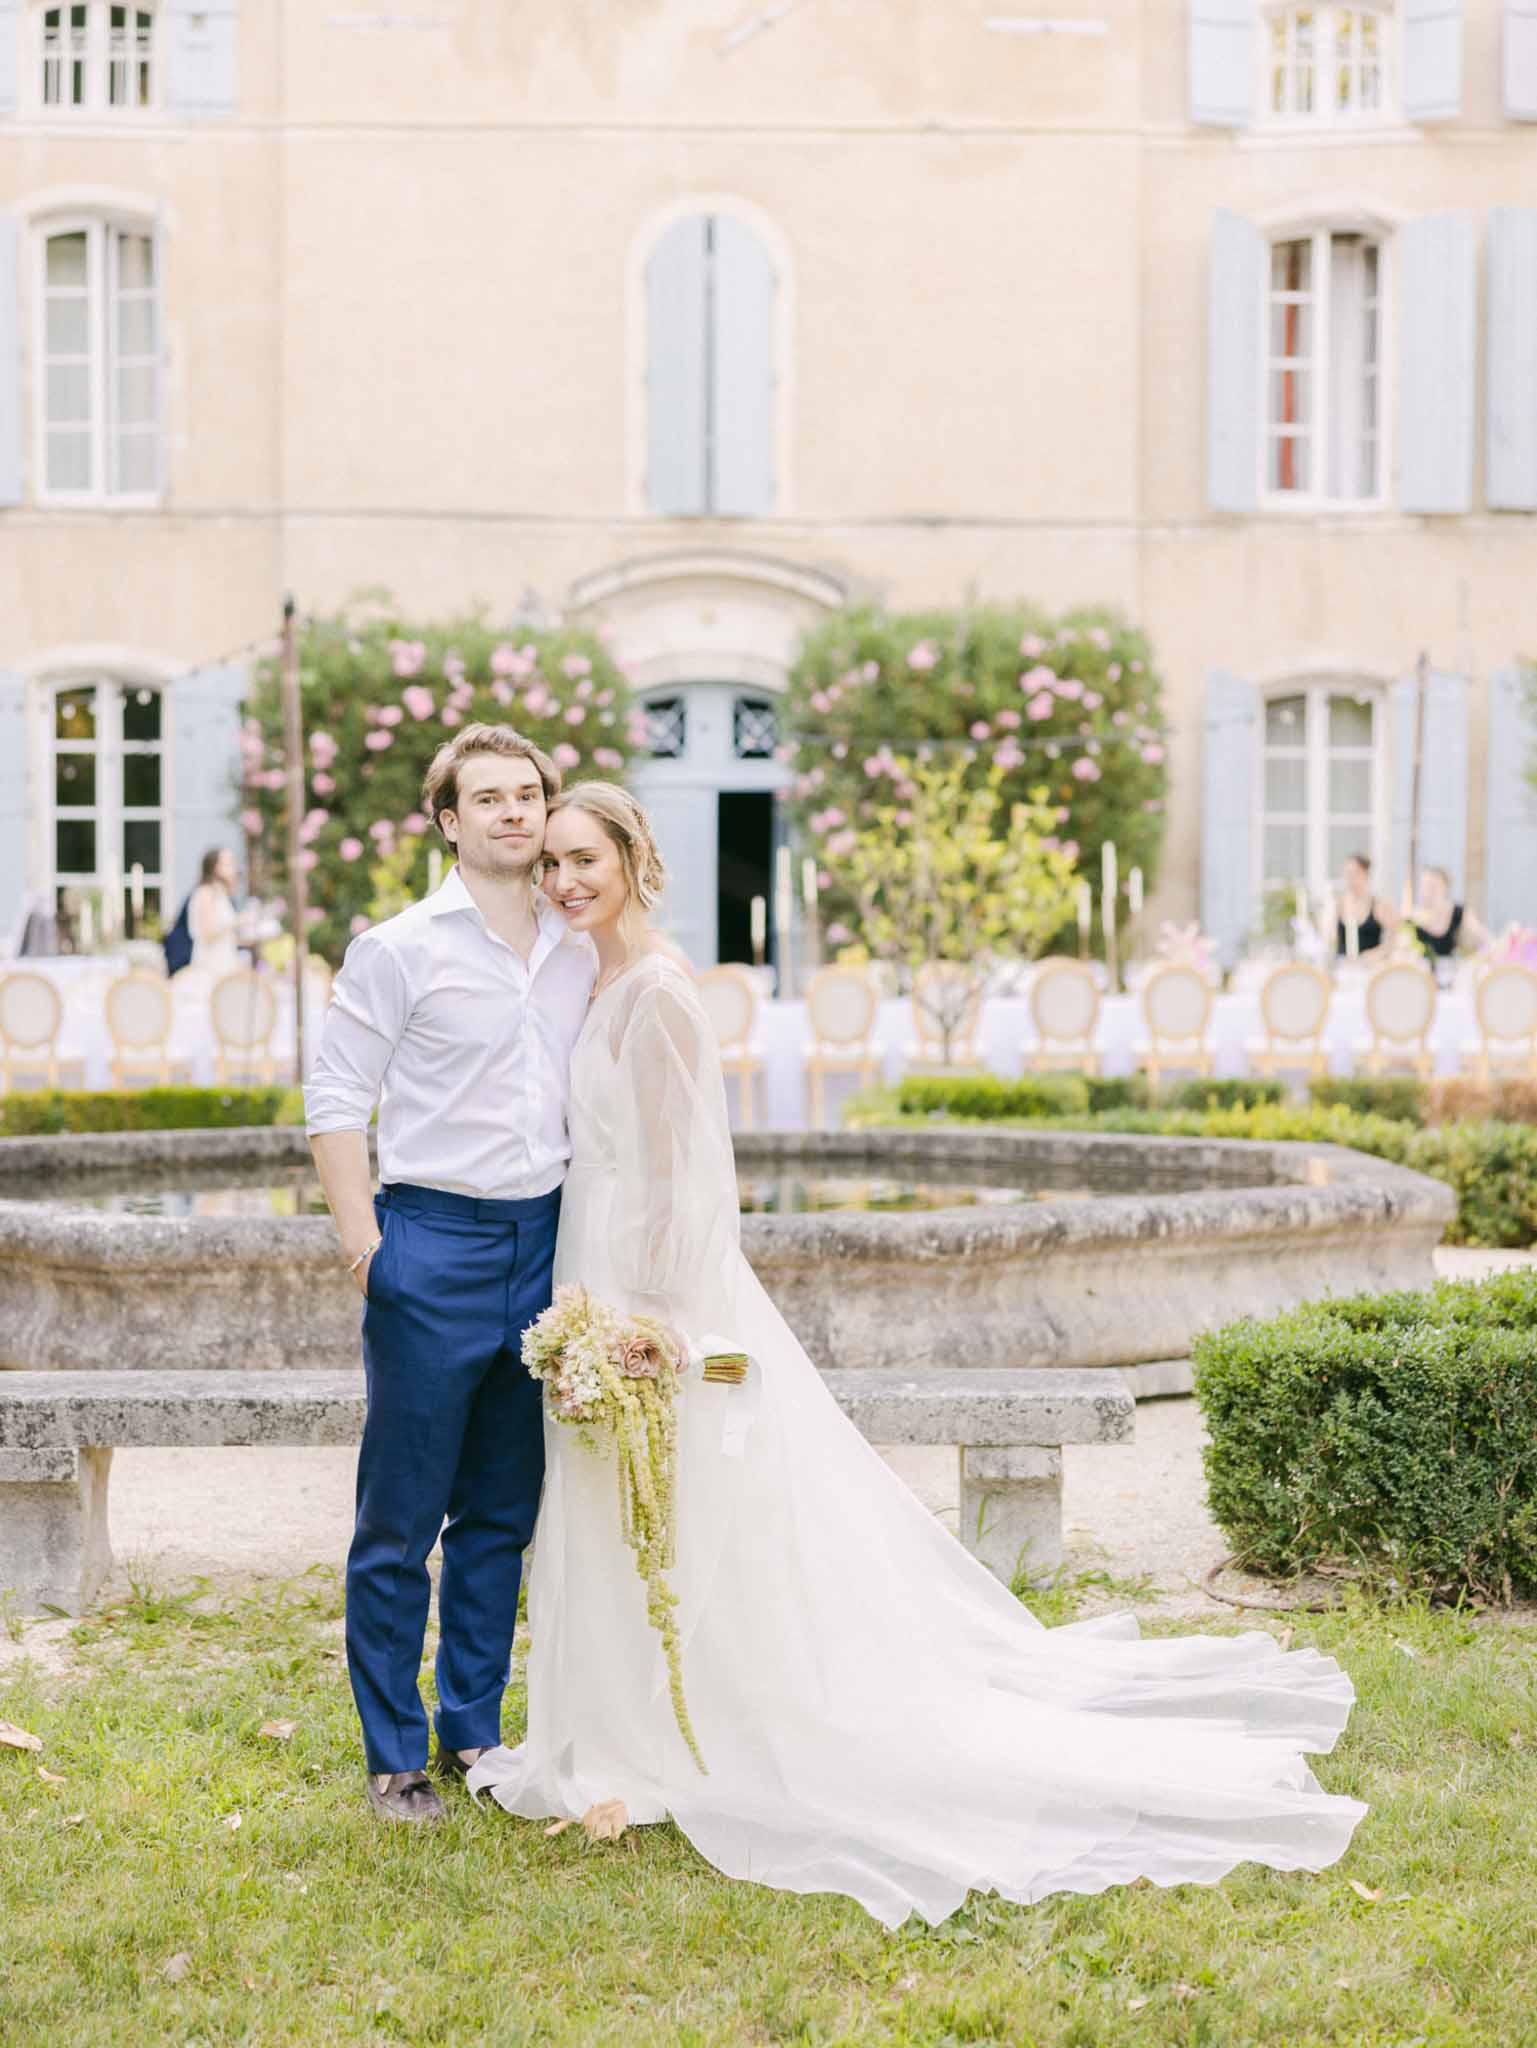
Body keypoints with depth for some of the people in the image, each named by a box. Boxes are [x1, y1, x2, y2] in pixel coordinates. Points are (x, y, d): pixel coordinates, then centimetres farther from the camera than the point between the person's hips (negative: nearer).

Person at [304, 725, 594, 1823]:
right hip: (433, 1247, -5)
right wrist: (363, 1236, -13)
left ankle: (476, 1731, 25)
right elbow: (335, 1097, -5)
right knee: (401, 1522, 1)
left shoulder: (580, 953, 11)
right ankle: (396, 1757, 12)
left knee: (503, 1515, 12)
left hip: (543, 1246, 5)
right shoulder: (400, 949, -5)